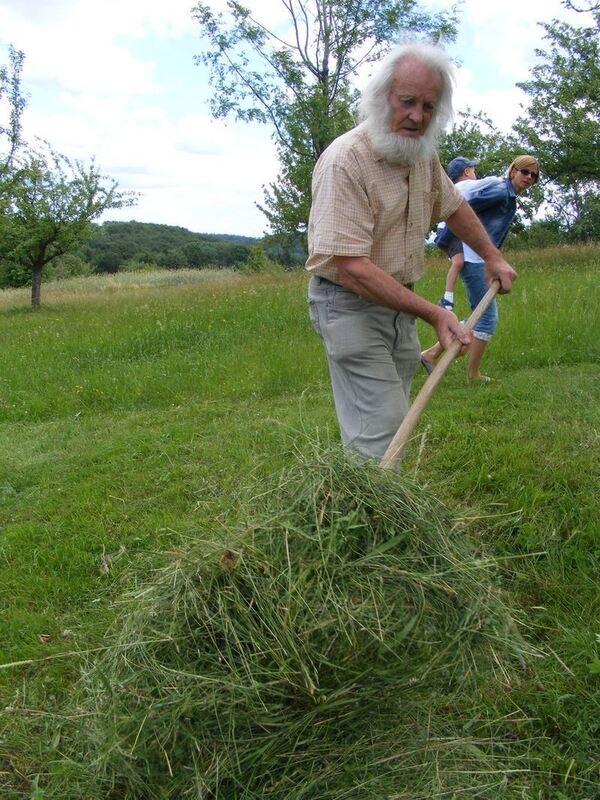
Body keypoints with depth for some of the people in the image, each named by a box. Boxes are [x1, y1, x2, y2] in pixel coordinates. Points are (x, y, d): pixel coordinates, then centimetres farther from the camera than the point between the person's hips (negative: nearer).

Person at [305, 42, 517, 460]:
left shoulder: (423, 153, 4)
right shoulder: (345, 162, -23)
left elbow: (453, 205, 24)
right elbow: (350, 268, -29)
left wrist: (493, 256, 26)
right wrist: (433, 313, -29)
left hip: (400, 302, 8)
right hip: (350, 305, -8)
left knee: (395, 419, 14)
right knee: (378, 432, -12)